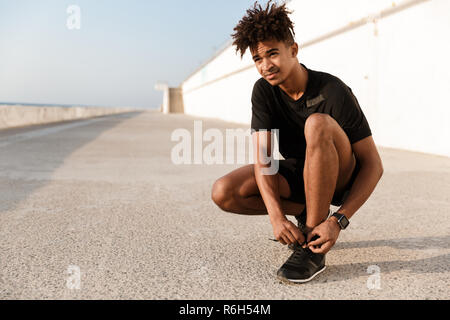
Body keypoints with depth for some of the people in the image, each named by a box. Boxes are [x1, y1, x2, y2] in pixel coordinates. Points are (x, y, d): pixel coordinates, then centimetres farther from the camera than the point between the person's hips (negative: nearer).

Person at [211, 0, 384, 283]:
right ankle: (307, 213, 2)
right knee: (224, 193, -18)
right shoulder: (264, 91, -10)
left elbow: (374, 164, -22)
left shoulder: (333, 92, -22)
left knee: (317, 123, -36)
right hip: (298, 175, 4)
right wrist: (277, 217, -33)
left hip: (340, 177, -4)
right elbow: (263, 158, -18)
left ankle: (313, 250, -28)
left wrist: (339, 221, -32)